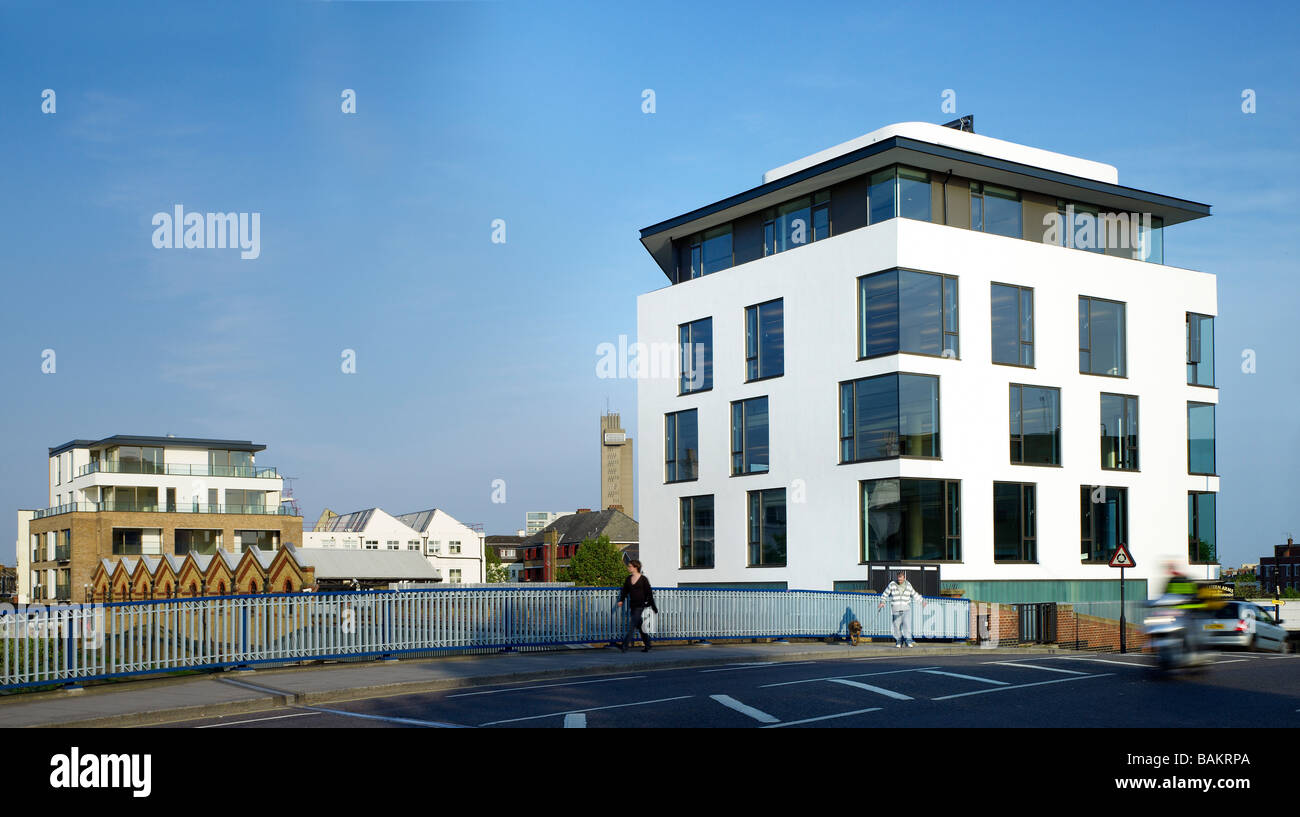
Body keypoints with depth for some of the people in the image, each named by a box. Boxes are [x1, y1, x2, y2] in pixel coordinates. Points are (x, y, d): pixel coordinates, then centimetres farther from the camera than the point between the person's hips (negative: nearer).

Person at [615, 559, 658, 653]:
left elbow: (649, 593, -4)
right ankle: (647, 645, 22)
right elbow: (624, 591, 11)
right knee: (639, 626, 11)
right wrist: (621, 600, -8)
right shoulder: (628, 579, 11)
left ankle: (624, 645, -18)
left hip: (641, 605, -6)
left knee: (632, 625, -13)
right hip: (633, 605, 6)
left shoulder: (643, 579, -6)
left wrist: (654, 608, -4)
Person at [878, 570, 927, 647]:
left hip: (906, 608, 1)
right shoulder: (892, 585, -3)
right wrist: (882, 602, -7)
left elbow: (914, 594, 17)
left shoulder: (908, 585, 3)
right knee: (897, 625, -1)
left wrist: (922, 600, 16)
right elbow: (885, 594, 5)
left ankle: (908, 640, -19)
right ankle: (898, 641, 13)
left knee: (907, 623, -14)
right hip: (896, 609, -1)